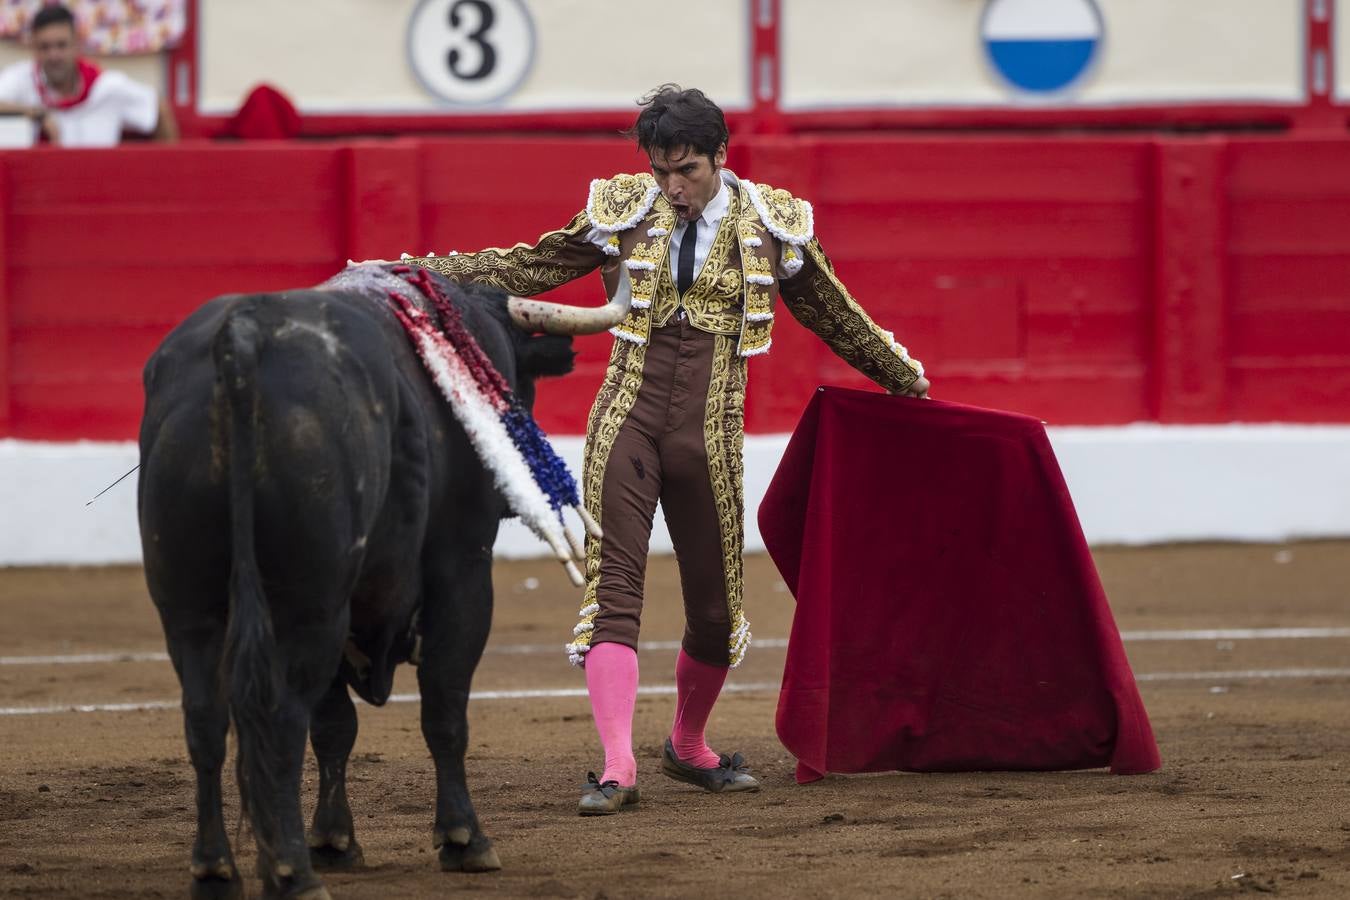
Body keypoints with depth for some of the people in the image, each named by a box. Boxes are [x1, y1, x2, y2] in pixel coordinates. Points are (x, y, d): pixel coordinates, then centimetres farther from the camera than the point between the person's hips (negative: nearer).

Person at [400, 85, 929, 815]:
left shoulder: (770, 226, 2)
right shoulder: (624, 214, 2)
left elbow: (836, 316, 16)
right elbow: (526, 268, 8)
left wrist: (904, 378, 27)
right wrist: (424, 273, 2)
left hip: (708, 434, 1)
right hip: (627, 422, -1)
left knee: (714, 606, 7)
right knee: (612, 591, -11)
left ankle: (688, 746, 32)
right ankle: (617, 767, -17)